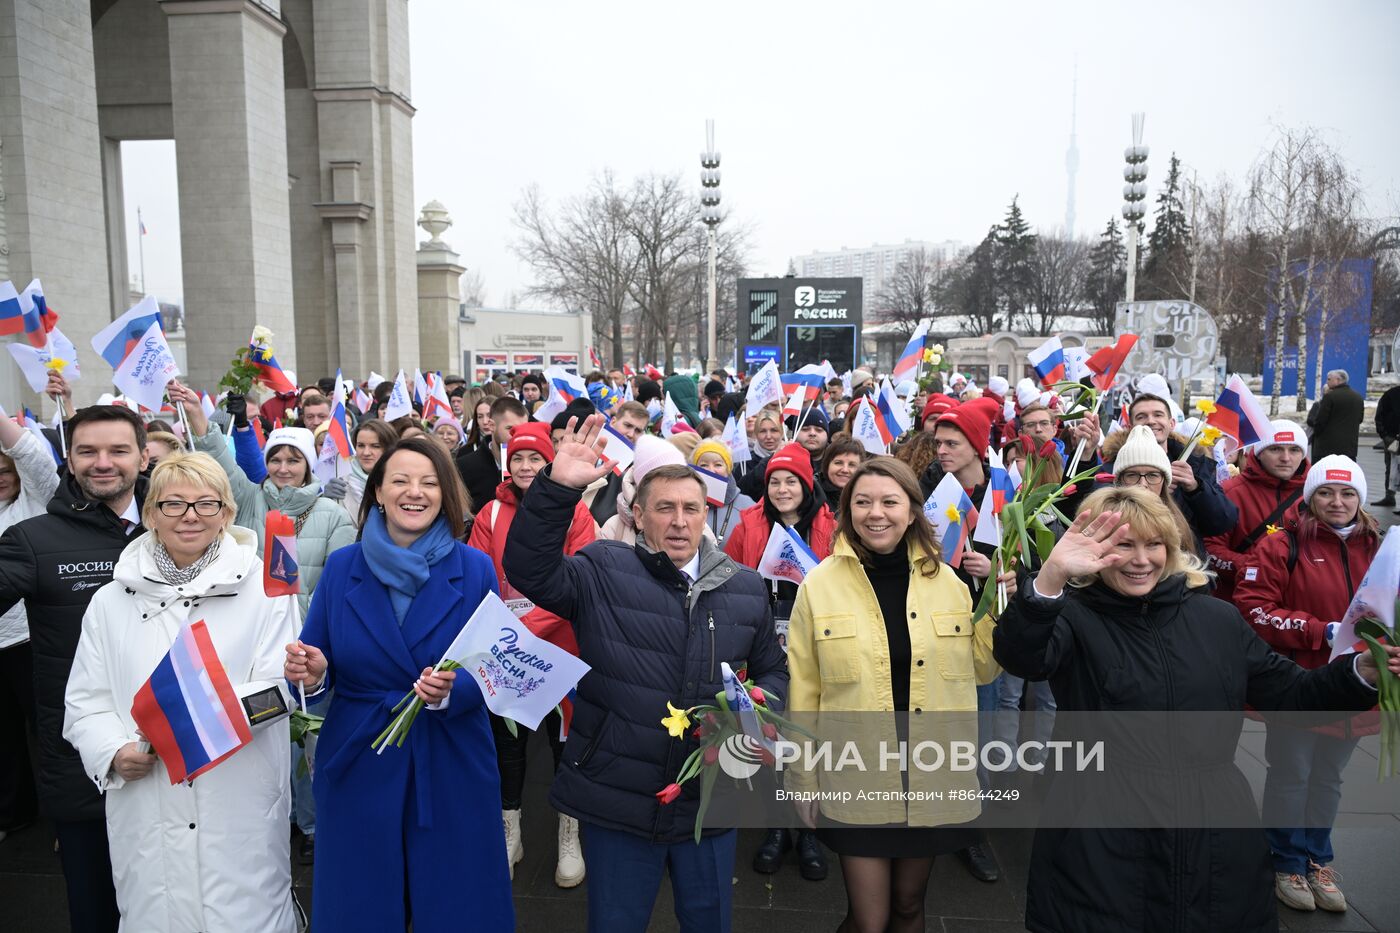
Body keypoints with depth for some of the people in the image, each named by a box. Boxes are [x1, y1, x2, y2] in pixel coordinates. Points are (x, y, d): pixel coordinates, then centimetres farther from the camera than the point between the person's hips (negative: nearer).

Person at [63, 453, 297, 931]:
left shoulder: (263, 589, -1)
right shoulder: (110, 601, 8)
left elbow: (275, 690, -7)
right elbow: (86, 701, 8)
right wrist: (114, 752, -10)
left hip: (241, 806, -2)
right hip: (145, 811, 2)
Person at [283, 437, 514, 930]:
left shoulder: (475, 569, -5)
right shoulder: (341, 567, -1)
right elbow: (322, 673, 0)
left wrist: (451, 691, -25)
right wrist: (311, 675, -21)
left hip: (452, 769, -1)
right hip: (358, 766, 1)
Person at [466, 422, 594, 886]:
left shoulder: (574, 511, -5)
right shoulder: (491, 514, 2)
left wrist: (531, 625, -22)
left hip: (559, 647, -2)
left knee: (565, 739, 10)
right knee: (507, 740, 14)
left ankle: (569, 838, 29)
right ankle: (509, 834, 33)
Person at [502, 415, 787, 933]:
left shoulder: (746, 588, 4)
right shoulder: (603, 572, -7)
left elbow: (773, 670, 14)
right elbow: (530, 570, -21)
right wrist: (557, 488, -32)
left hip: (709, 805, 3)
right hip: (617, 805, -2)